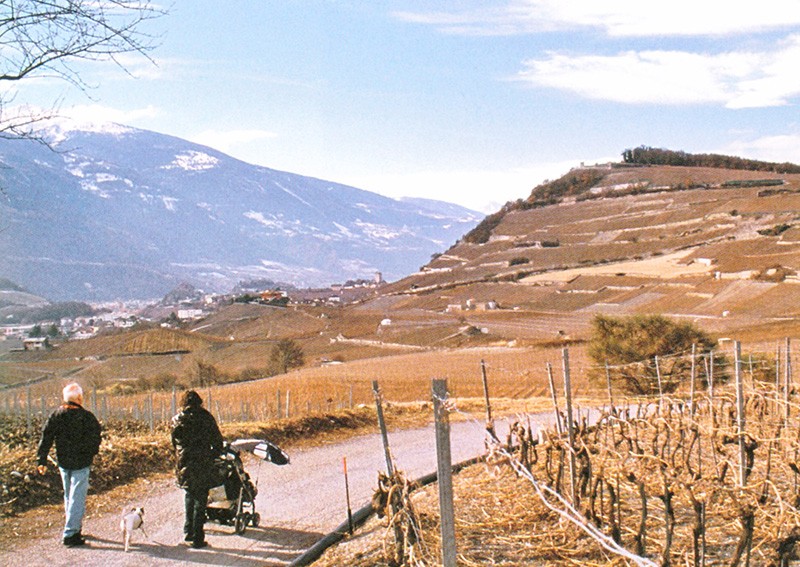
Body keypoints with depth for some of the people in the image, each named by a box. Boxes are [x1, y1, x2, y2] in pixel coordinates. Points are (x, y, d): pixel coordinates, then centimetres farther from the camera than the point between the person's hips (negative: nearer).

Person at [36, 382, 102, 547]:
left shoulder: (55, 416, -1)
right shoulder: (87, 417, -13)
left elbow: (46, 438, -1)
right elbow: (96, 438, -6)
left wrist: (42, 460, 4)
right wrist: (90, 453, 12)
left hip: (63, 462, 5)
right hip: (81, 463, -5)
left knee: (69, 497, 20)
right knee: (77, 498, -2)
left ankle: (74, 529, 31)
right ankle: (70, 534, -5)